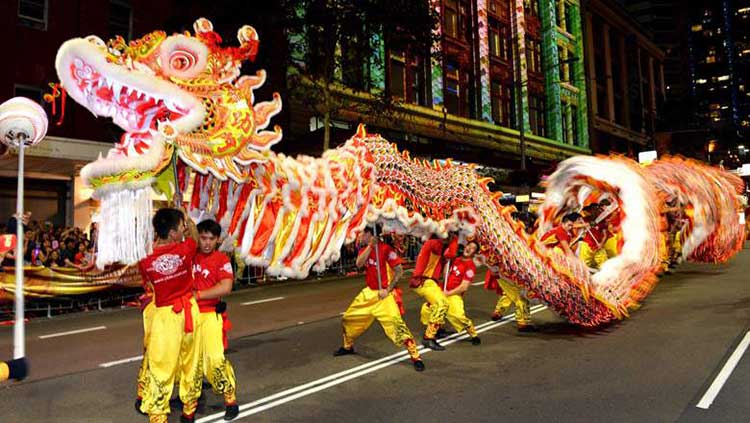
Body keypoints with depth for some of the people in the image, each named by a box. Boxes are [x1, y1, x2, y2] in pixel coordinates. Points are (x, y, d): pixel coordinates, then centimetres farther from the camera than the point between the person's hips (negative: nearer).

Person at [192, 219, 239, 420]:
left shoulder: (222, 260, -7)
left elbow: (226, 287, -16)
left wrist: (197, 295, -15)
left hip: (210, 315, -4)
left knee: (215, 358, -11)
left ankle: (230, 400, 4)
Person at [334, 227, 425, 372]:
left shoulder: (386, 248, -14)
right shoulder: (364, 250, 8)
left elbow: (399, 271, -15)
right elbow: (359, 263, -12)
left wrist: (388, 289, -19)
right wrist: (370, 246, -19)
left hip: (384, 294, -8)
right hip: (368, 293, 8)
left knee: (396, 323, -23)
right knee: (348, 318, 15)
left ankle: (415, 357, -13)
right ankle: (348, 346, 40)